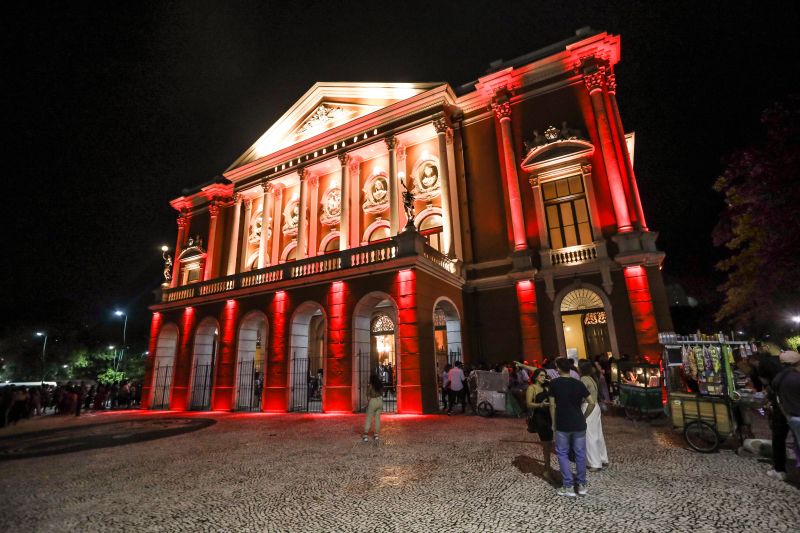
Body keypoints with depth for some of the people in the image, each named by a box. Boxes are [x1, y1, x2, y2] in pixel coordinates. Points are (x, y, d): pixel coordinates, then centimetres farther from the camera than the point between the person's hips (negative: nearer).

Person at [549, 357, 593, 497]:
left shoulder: (554, 383, -9)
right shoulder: (578, 383, -5)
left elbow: (552, 405, -6)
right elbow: (591, 402, -1)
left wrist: (553, 423, 5)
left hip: (562, 424, -2)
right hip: (579, 424, 3)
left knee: (562, 454, 9)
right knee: (580, 454, 13)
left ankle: (568, 486, 9)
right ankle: (582, 485, 22)